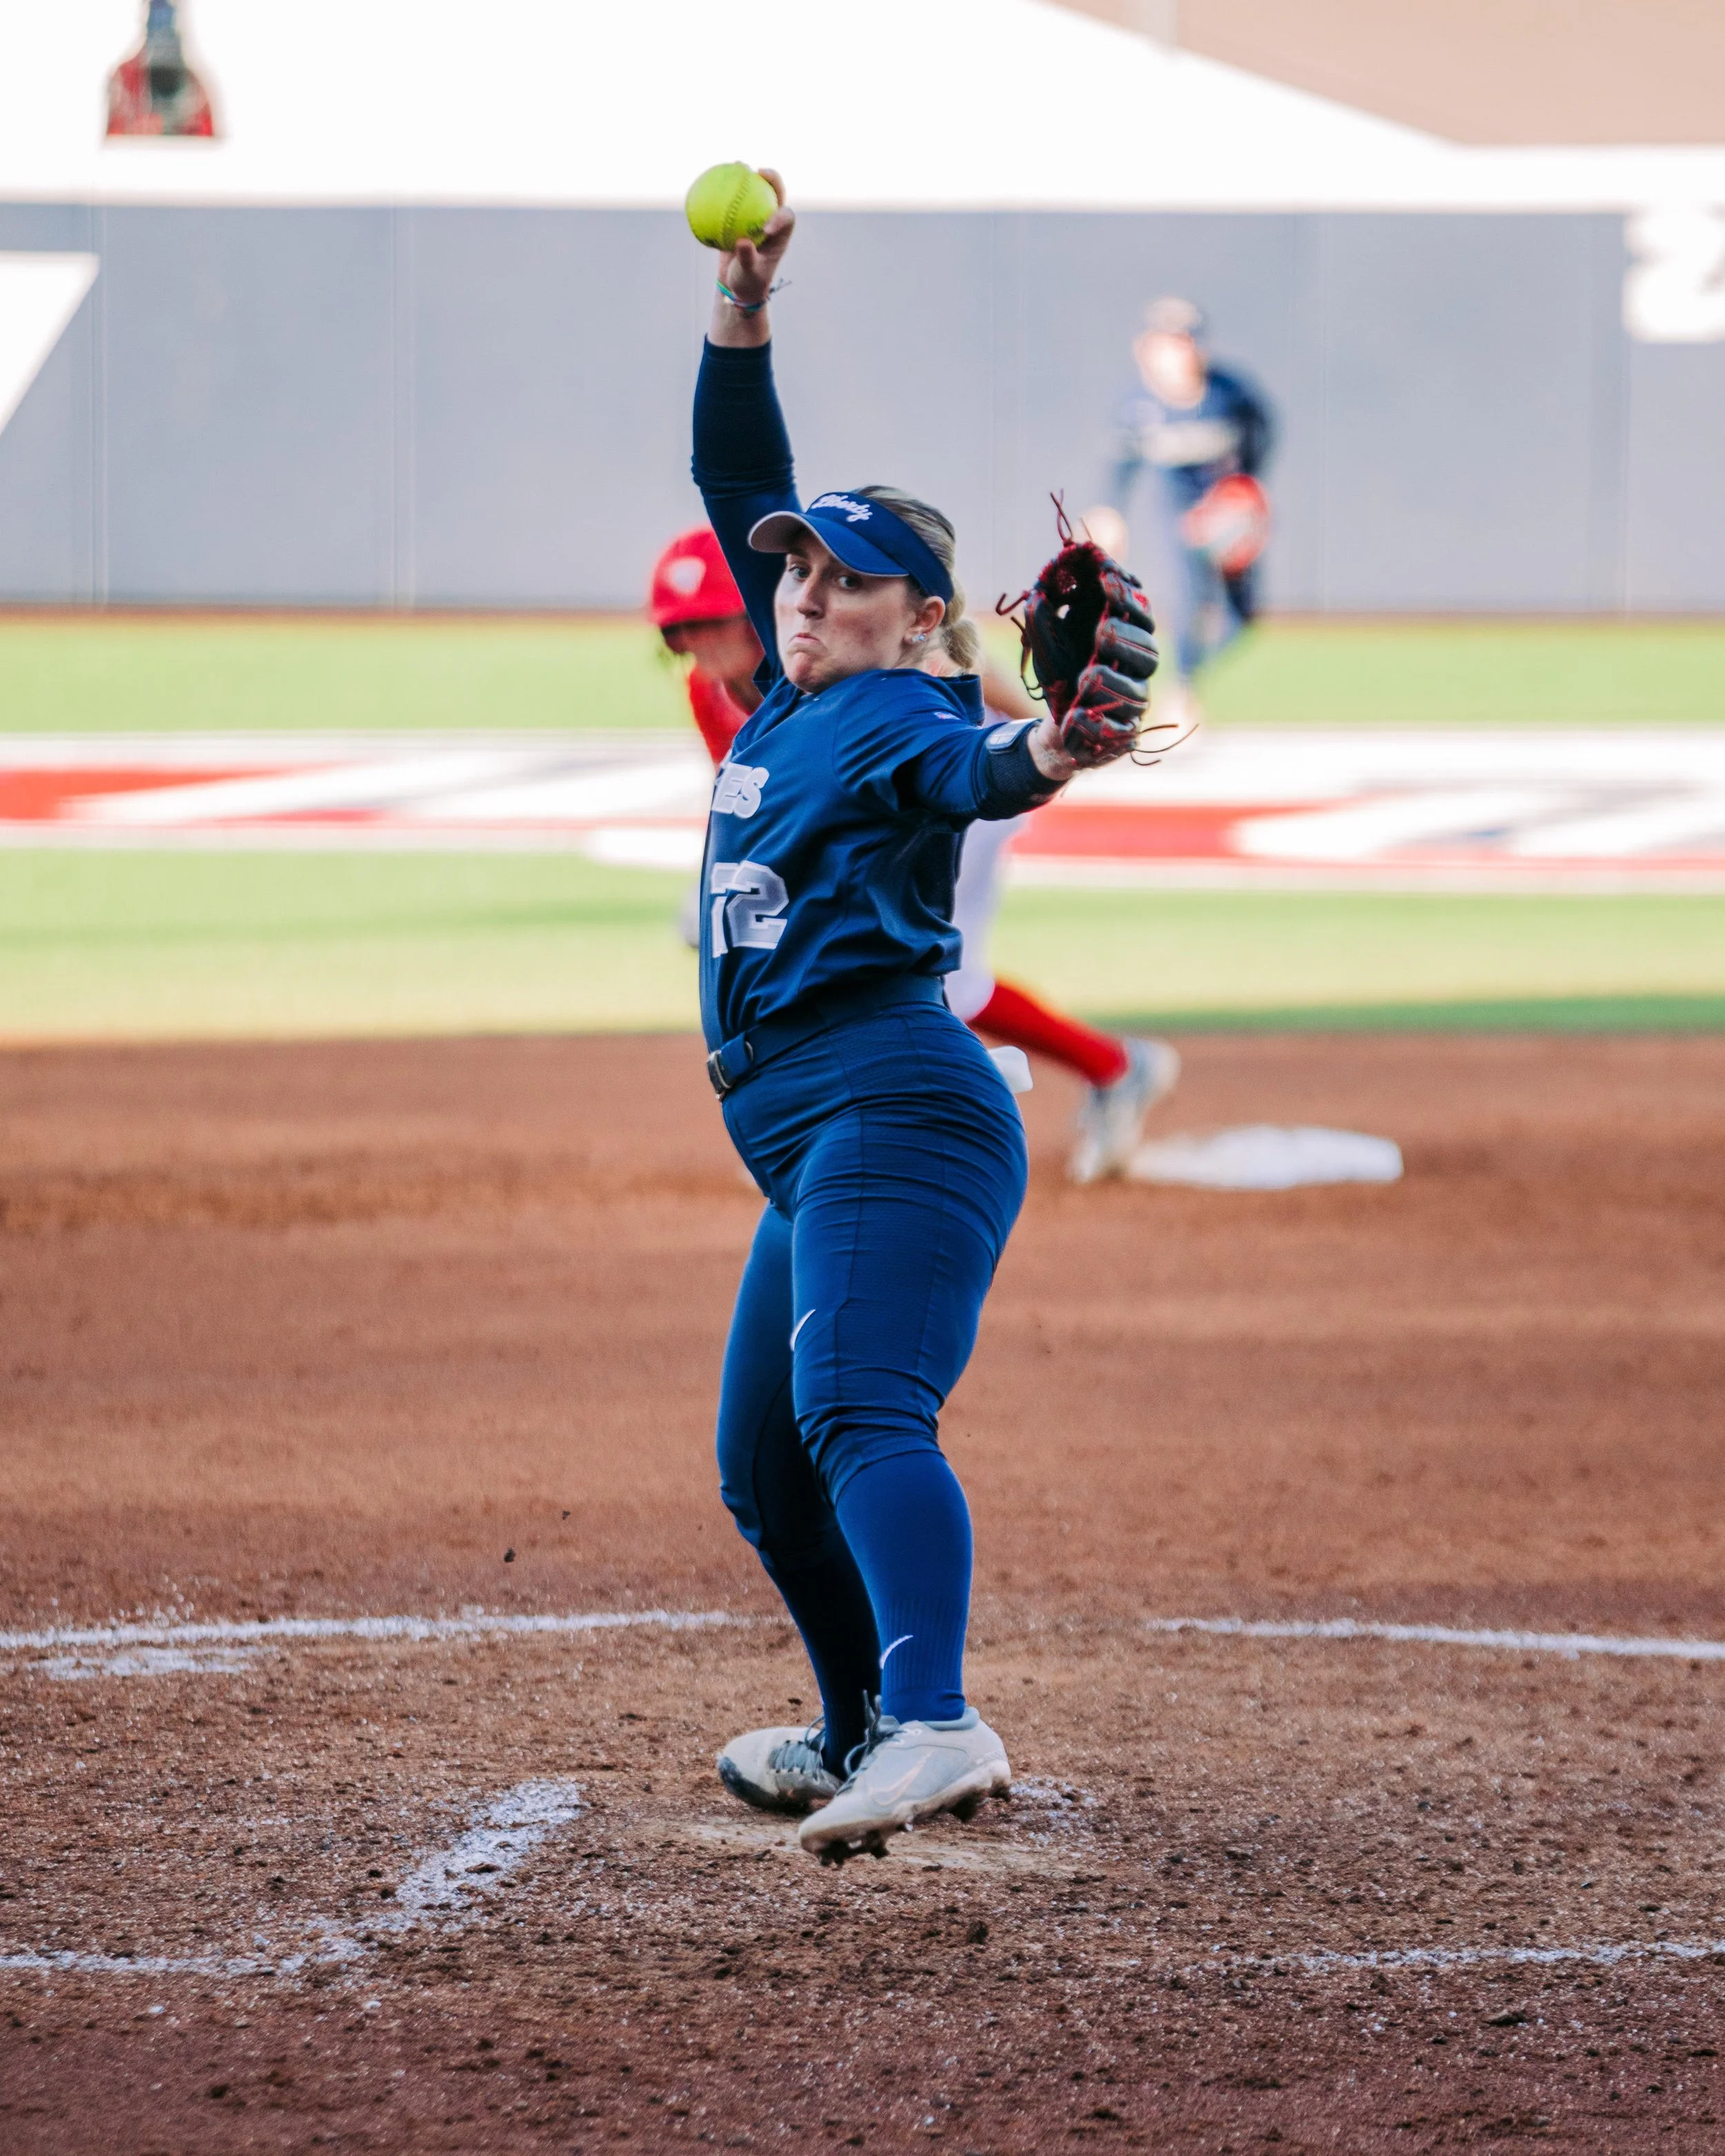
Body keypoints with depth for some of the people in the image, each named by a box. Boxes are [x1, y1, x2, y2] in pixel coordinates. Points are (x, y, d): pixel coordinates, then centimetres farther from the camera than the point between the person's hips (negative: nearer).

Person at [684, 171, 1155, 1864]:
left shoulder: (899, 717, -6)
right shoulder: (790, 700, 19)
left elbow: (970, 768, -30)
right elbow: (742, 483, 25)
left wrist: (1045, 757, -53)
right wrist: (741, 312, 15)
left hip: (895, 1103, -10)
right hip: (809, 1142, 10)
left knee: (858, 1408, -28)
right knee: (765, 1470, 16)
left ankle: (936, 1726, -45)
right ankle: (863, 1736, 32)